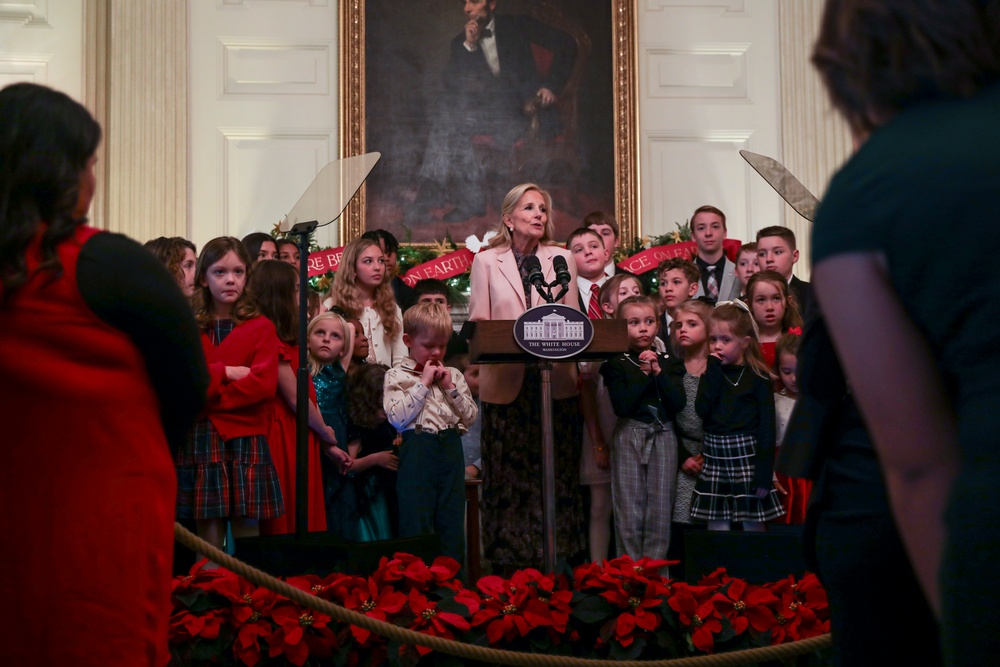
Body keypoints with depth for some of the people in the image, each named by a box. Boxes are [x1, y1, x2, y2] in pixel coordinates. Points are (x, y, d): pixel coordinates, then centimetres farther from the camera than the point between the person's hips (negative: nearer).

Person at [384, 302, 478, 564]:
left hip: (451, 449, 4)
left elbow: (471, 417, 8)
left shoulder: (453, 375, 14)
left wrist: (450, 387, -2)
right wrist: (423, 383, -10)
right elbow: (397, 417, -14)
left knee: (452, 522, 8)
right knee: (417, 524, -2)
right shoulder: (397, 376, 1)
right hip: (418, 450, -4)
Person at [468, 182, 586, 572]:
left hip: (555, 382, 1)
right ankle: (508, 561, 4)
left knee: (555, 476, 1)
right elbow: (478, 323, 3)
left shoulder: (561, 259, 12)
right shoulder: (486, 261, 8)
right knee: (506, 475, -1)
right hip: (505, 383, -1)